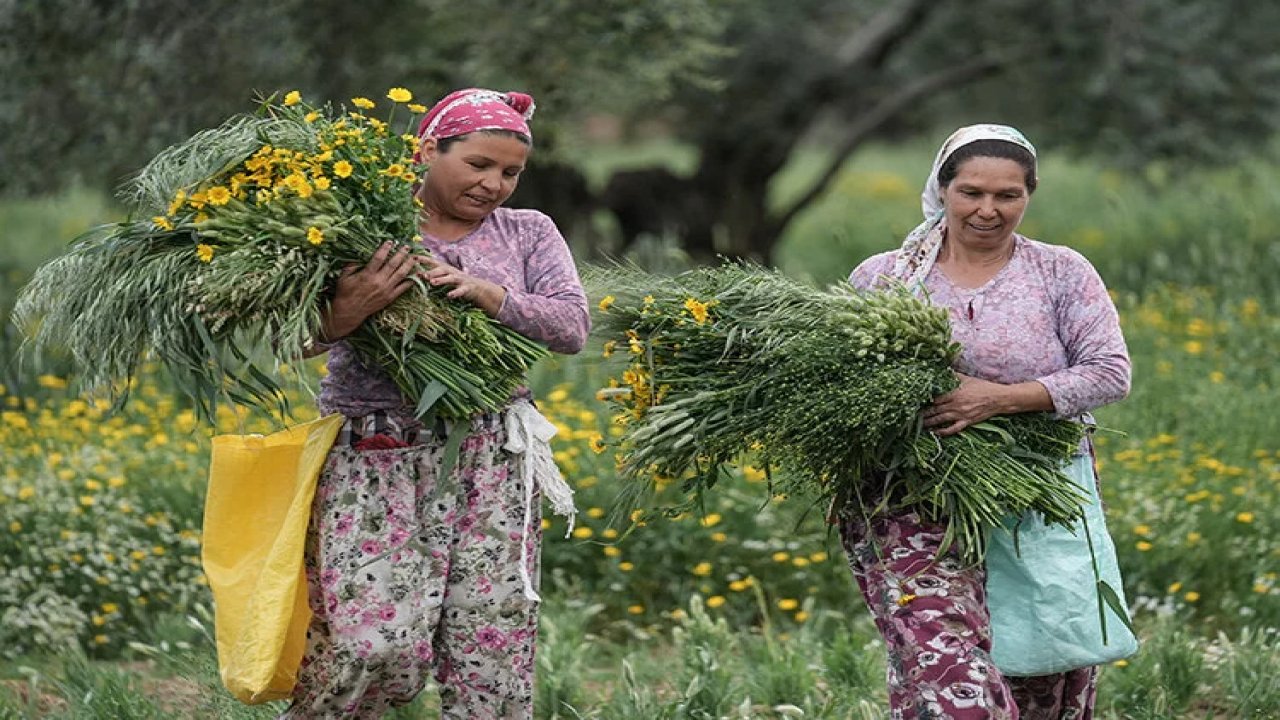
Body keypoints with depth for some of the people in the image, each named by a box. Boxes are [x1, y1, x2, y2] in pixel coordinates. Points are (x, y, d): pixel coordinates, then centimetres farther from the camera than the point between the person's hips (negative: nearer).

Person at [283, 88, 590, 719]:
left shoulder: (528, 235, 14)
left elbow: (572, 328, 2)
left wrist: (489, 295, -14)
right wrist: (343, 314, -26)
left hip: (491, 460, 4)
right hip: (373, 456, -3)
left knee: (493, 645, -2)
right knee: (377, 646, -14)